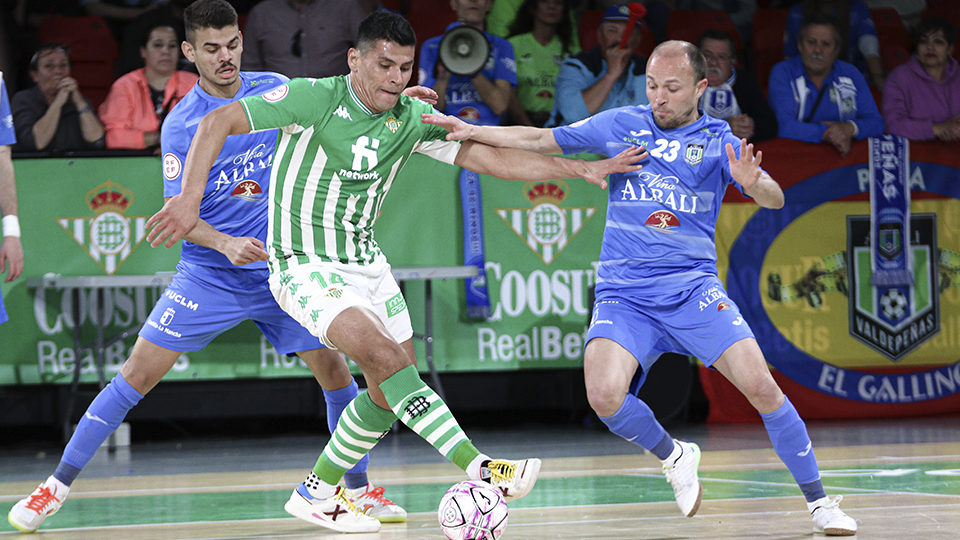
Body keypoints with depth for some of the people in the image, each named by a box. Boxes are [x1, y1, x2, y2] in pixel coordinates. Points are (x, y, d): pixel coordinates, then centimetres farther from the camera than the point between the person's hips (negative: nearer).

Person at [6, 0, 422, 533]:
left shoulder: (275, 90, -1)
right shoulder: (180, 124, -11)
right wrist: (225, 245, -31)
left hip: (283, 270, 3)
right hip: (207, 274, -3)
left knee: (334, 369, -3)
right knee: (139, 372, -9)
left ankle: (360, 489, 16)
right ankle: (56, 487, -1)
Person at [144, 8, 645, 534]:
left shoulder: (412, 117, -1)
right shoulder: (314, 99, -18)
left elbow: (487, 156, 0)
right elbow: (219, 122, -17)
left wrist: (580, 169, -7)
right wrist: (190, 198, -27)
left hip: (365, 262, 7)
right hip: (305, 267, -7)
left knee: (392, 390, 8)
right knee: (383, 355, -25)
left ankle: (316, 494, 23)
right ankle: (478, 468, -31)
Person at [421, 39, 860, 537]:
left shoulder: (718, 141, 5)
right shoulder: (620, 125, 10)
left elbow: (774, 199, -6)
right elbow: (538, 141, 16)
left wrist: (753, 183, -29)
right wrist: (469, 131, 7)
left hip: (693, 287, -1)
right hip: (624, 295, 1)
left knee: (761, 386, -17)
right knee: (605, 395, -24)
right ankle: (675, 458, 7)